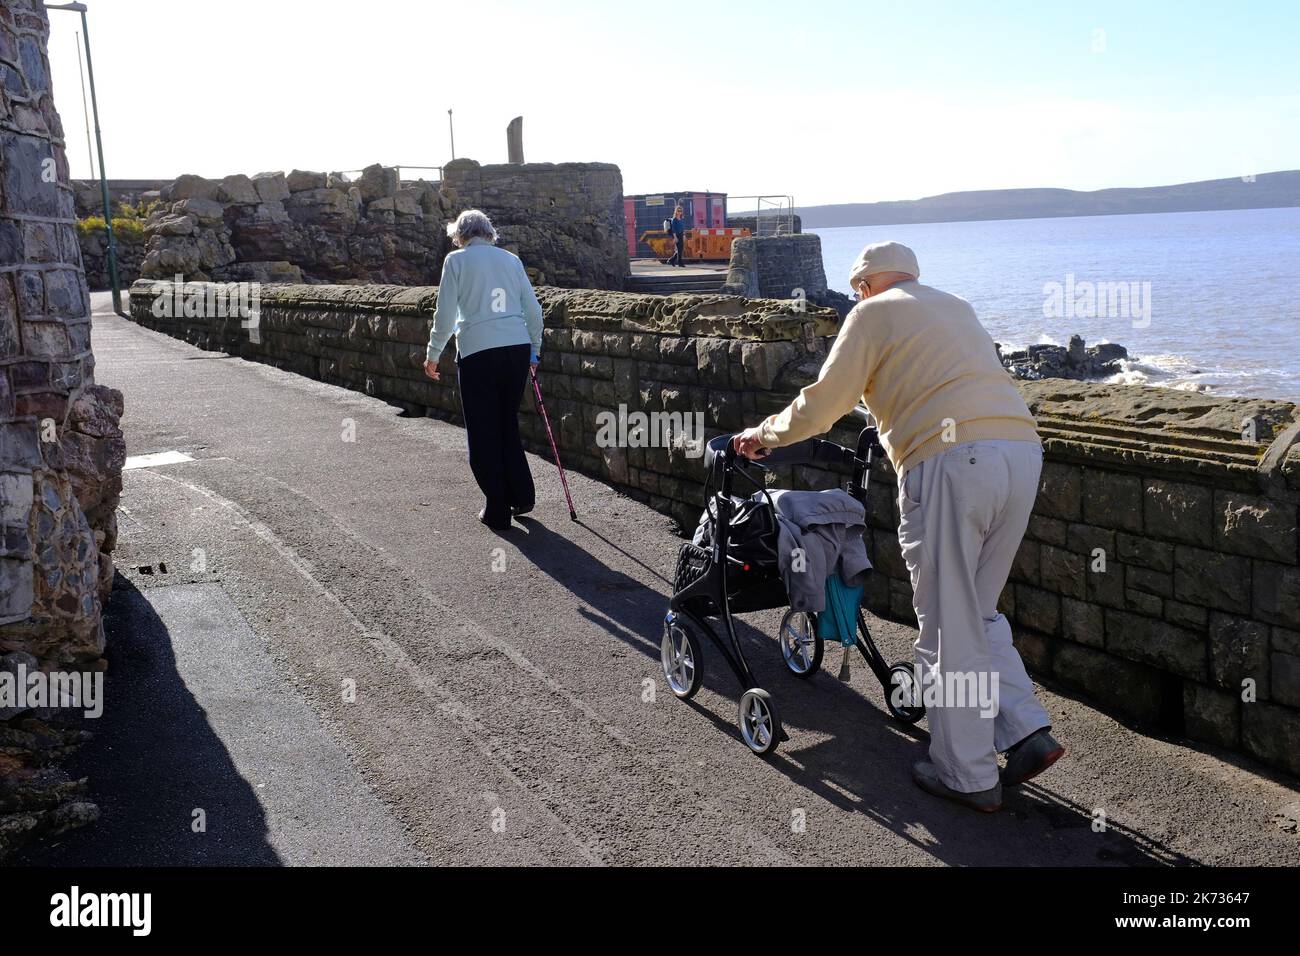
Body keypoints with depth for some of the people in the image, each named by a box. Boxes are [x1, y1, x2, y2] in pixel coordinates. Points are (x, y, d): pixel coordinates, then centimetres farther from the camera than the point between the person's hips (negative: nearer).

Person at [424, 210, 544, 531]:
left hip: (478, 351, -4)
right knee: (508, 424, 20)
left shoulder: (456, 260, 3)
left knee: (484, 433, 6)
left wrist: (433, 354, 9)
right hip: (518, 348, 4)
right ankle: (522, 496, 22)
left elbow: (445, 314, -1)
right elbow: (533, 309, 12)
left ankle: (497, 511, 10)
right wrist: (534, 348, 23)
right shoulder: (511, 259, 13)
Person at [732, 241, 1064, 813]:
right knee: (977, 613, 21)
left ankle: (966, 776, 12)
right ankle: (1027, 733, 14)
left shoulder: (874, 313, 9)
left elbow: (822, 405, 5)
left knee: (948, 628, 3)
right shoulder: (955, 308, 29)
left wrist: (763, 434, 20)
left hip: (952, 463, -7)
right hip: (1023, 451, 7)